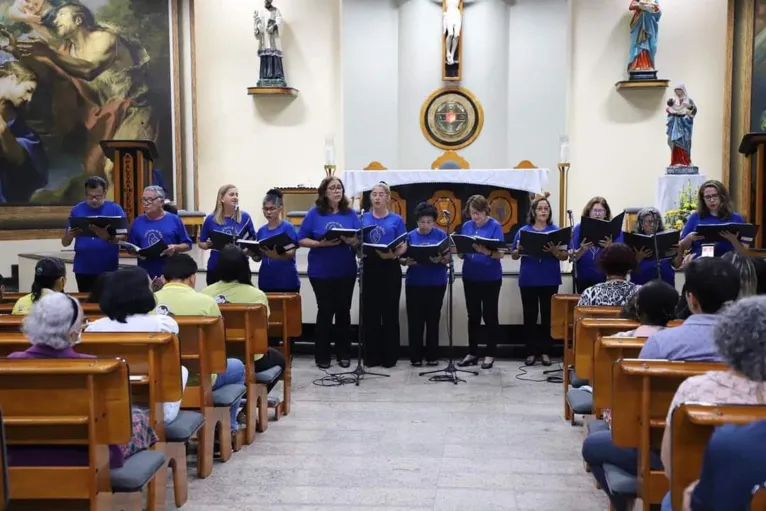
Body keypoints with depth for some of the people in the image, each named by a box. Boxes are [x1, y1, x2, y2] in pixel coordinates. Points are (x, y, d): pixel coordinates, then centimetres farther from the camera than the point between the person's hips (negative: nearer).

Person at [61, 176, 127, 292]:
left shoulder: (115, 209, -2)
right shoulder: (77, 210, 3)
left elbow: (124, 237, -9)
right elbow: (65, 242, 5)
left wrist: (108, 237, -30)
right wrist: (70, 235, -18)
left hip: (108, 269, -2)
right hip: (83, 269, 2)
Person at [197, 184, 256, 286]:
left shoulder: (245, 217, 0)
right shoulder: (211, 219, -1)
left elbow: (253, 240, 9)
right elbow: (200, 242, 8)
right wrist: (207, 245, -13)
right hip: (216, 268, 0)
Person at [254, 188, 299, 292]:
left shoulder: (288, 227, -4)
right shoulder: (261, 230, 10)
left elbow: (291, 253, -12)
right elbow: (258, 257, 12)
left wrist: (276, 254, -30)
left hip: (286, 281, -4)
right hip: (266, 281, 5)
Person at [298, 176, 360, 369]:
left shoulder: (350, 214, 4)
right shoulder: (314, 213, -2)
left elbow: (360, 240, 3)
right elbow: (302, 240, -4)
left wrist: (352, 241, -19)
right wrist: (321, 243, -18)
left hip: (346, 272, 2)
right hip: (321, 272, -2)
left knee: (343, 311, 9)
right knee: (325, 311, 4)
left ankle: (343, 354, 21)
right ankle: (322, 356, 15)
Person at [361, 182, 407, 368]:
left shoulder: (396, 220, 3)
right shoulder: (364, 218, 9)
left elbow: (403, 246, -2)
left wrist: (393, 254, -21)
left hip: (390, 268, -2)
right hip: (369, 268, 2)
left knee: (390, 312, 2)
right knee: (370, 312, 4)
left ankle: (390, 356, 10)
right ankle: (371, 355, 13)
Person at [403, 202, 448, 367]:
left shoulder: (441, 235, 1)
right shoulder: (410, 236, 2)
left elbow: (448, 258, 0)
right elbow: (402, 258, 4)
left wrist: (440, 259, -22)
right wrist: (407, 262, -19)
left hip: (436, 284, 0)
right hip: (414, 283, 0)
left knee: (433, 319, 7)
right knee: (415, 320, 2)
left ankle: (433, 355, 17)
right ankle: (415, 356, 11)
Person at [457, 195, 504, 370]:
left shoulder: (495, 226, -9)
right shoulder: (466, 226, 7)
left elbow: (500, 254, -15)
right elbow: (461, 253, 9)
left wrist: (485, 251, -34)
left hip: (490, 278, -5)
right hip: (470, 277, 5)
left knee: (489, 316, 3)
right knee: (473, 316, 12)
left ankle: (490, 354, 13)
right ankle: (472, 353, 21)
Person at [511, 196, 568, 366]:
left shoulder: (556, 230, 4)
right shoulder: (523, 230, 6)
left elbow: (565, 256, 0)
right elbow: (514, 256, 8)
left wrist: (554, 251, -20)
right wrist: (519, 250, -14)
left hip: (550, 280, 0)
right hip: (528, 280, 1)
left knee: (547, 315, 3)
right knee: (530, 315, 3)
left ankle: (545, 351, 12)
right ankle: (531, 351, 10)